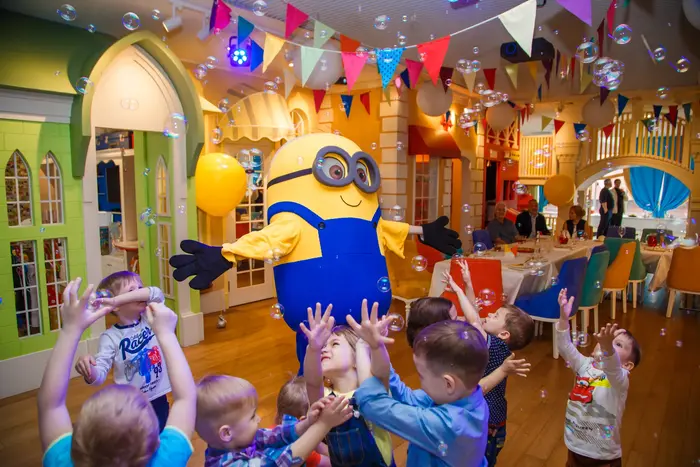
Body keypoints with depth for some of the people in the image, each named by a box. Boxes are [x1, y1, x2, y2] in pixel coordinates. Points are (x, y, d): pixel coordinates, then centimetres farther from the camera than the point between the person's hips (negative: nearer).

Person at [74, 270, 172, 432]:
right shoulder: (111, 337, -13)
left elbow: (156, 294, -24)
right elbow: (99, 374, -19)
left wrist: (117, 299, -32)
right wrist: (88, 370, -43)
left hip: (159, 399, 3)